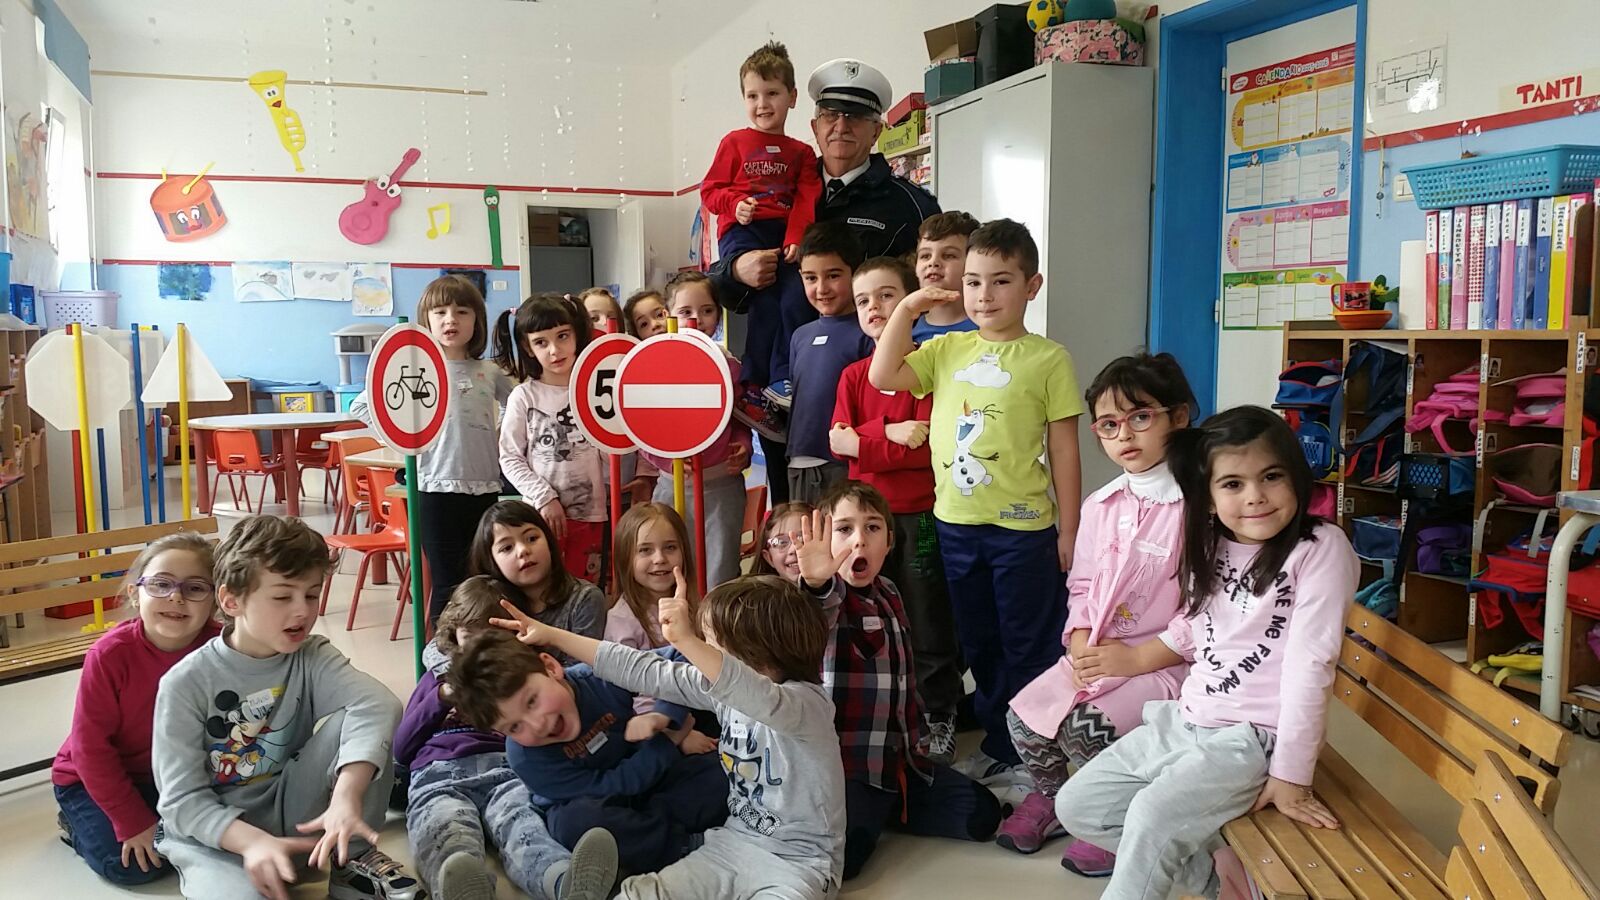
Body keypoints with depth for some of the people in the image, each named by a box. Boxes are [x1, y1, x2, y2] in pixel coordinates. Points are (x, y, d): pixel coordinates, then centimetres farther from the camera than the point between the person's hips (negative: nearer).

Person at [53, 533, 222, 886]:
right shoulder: (110, 655, -27)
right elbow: (90, 747, -21)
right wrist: (135, 822, -20)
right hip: (91, 777, -3)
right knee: (131, 865, -17)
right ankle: (77, 823, 12)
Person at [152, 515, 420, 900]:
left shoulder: (312, 657, -7)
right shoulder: (186, 683, -14)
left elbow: (377, 704, -28)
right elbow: (182, 799, -14)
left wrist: (347, 796, -45)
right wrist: (252, 840, -33)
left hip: (293, 813, 4)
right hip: (214, 832, -4)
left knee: (351, 719, -20)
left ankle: (352, 859, -6)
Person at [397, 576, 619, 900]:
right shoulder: (438, 675, 31)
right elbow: (401, 749, 23)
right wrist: (442, 697, 11)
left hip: (505, 767, 0)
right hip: (439, 773, 0)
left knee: (523, 824, -39)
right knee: (447, 833, -40)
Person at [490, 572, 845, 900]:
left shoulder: (808, 703, -21)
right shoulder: (723, 688, 1)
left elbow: (760, 699, -44)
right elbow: (646, 672, 3)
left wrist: (687, 641, -54)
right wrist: (552, 636, 4)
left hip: (799, 861, -6)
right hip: (734, 842, 6)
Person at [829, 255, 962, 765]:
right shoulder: (853, 375, 10)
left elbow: (927, 444, -13)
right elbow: (838, 440, -1)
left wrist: (861, 442, -13)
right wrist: (891, 434, -14)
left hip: (919, 513, -4)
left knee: (928, 622, 3)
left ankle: (938, 720, 16)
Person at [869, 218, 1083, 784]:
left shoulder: (1047, 358, -5)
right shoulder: (948, 349, 7)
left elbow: (1064, 450, -4)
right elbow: (882, 376, -3)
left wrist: (1068, 531, -5)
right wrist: (908, 309, -2)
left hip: (1023, 526, -4)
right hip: (955, 524, 5)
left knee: (1030, 648, 7)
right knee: (979, 644, 17)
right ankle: (998, 746, 33)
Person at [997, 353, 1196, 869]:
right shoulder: (1099, 506, 10)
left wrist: (1137, 657, -18)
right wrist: (1080, 643, -3)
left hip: (1166, 661, -6)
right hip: (1095, 654, 7)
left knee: (1085, 726, -24)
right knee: (1024, 715, -8)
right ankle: (1051, 795, 23)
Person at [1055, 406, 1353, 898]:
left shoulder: (1321, 548, -15)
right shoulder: (1211, 548, 8)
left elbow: (1309, 667, -19)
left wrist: (1290, 777, -20)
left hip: (1253, 737, -8)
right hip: (1182, 720, 8)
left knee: (1153, 816, -30)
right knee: (1077, 806, 5)